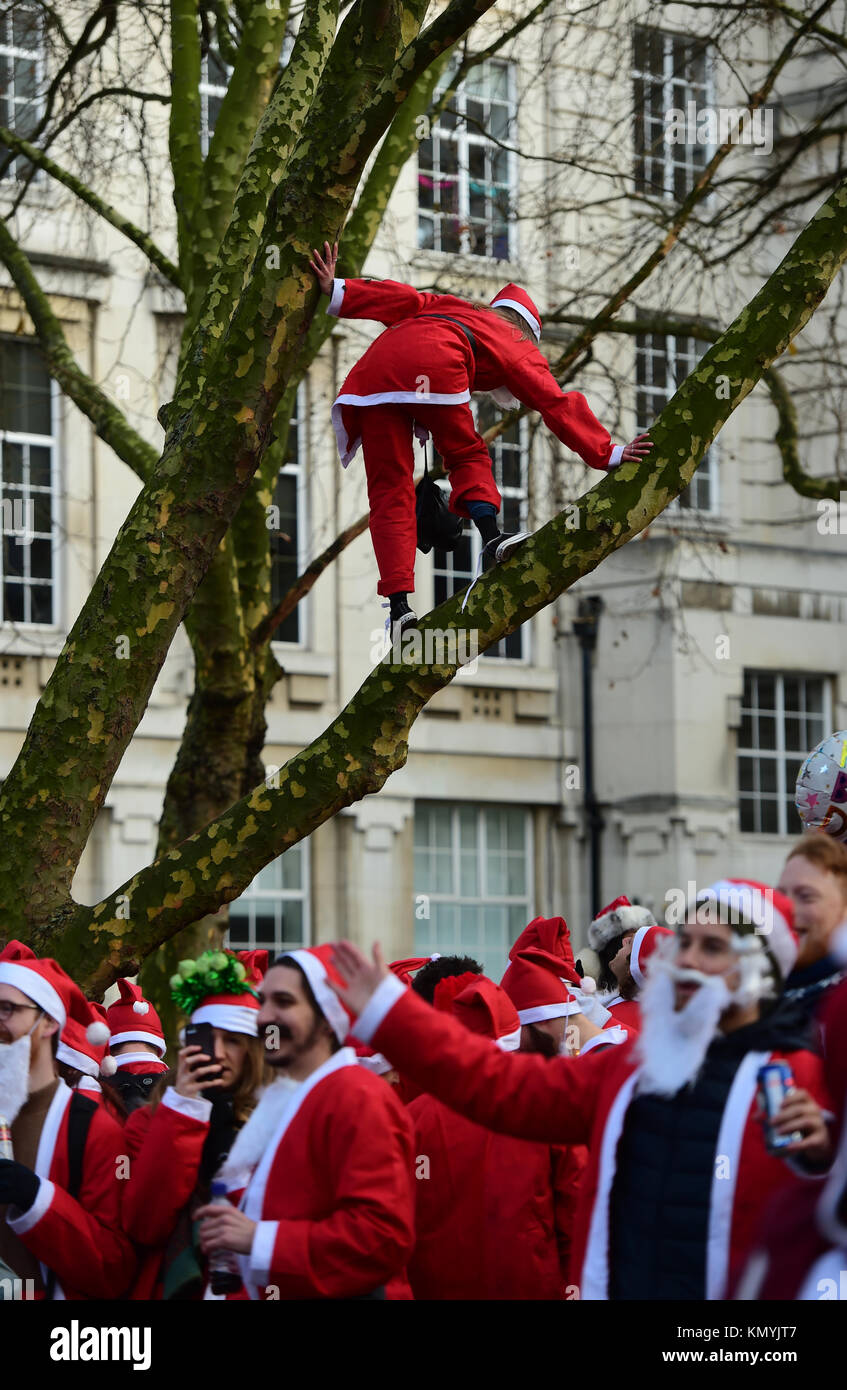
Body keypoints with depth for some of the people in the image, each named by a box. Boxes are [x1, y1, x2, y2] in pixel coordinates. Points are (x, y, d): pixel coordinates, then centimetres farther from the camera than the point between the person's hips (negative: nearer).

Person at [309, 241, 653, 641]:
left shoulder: (454, 308, 41)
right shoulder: (518, 347, 29)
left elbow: (406, 301, 25)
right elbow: (557, 404, 19)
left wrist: (339, 293, 16)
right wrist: (606, 454, 17)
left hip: (375, 366, 4)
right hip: (433, 364, -4)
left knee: (389, 490, 3)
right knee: (466, 457, 21)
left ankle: (398, 603, -8)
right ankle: (490, 536, -5)